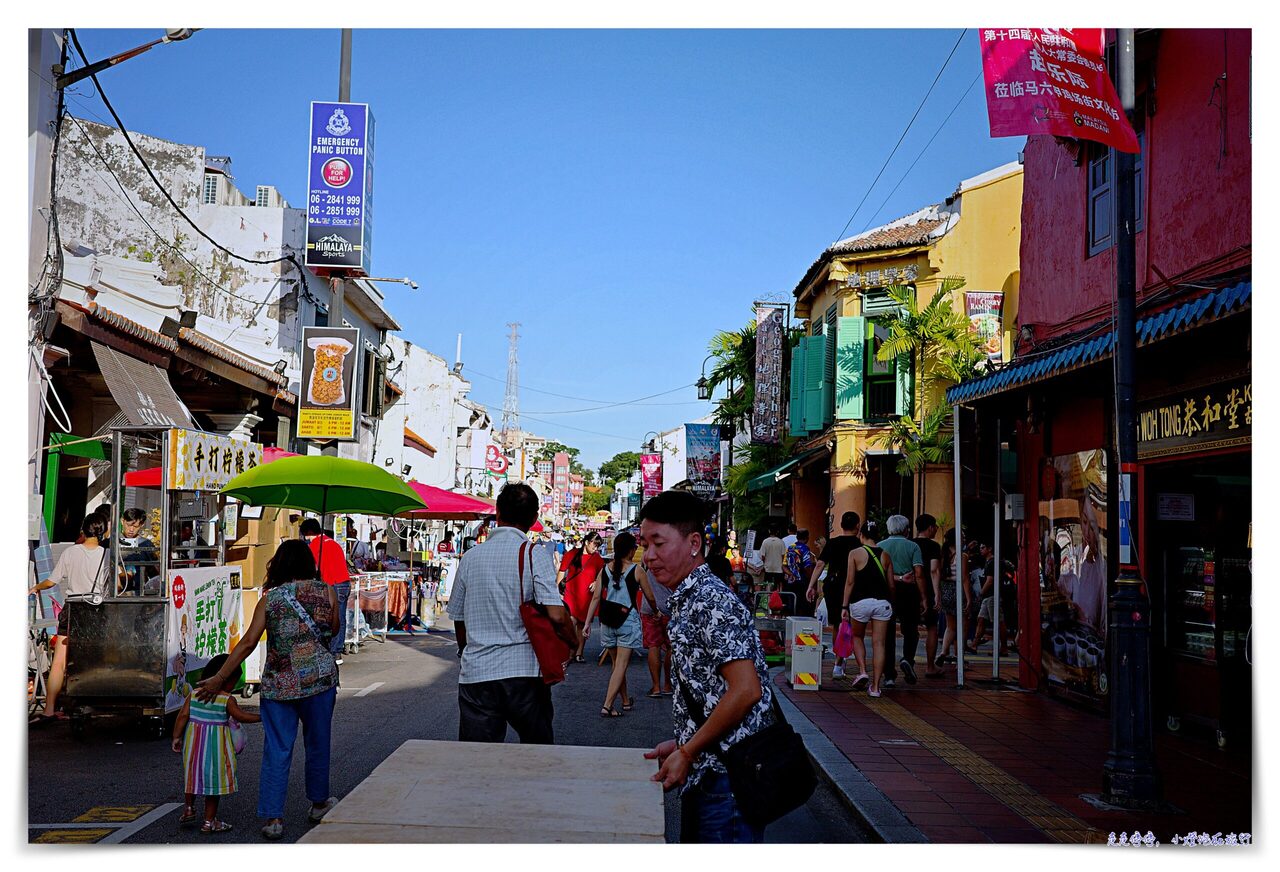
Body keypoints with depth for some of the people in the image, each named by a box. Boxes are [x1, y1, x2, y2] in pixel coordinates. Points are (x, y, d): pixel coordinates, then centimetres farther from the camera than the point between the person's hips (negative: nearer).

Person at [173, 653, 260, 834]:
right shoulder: (227, 699, -13)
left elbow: (183, 715, -4)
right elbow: (241, 716, -10)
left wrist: (176, 737, 1)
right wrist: (261, 717, 1)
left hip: (193, 741, 5)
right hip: (215, 745, -5)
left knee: (193, 774, 26)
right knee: (213, 779, 5)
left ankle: (189, 809, 37)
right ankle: (209, 822, 10)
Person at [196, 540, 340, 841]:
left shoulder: (269, 598, -2)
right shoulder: (327, 592, -1)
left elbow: (248, 642, -7)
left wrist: (218, 679, -2)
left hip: (279, 684, 0)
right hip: (320, 679, 1)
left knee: (277, 751, 5)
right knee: (318, 743, 17)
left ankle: (274, 818, 3)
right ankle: (319, 802, 32)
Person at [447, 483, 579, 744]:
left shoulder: (470, 557, 5)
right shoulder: (535, 555, -5)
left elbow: (459, 620, 13)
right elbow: (556, 615, -15)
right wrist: (574, 643, 4)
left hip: (475, 674, 2)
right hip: (524, 673, -2)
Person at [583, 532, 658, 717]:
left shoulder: (605, 569, 3)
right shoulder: (636, 570, -6)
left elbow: (596, 597, 0)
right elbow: (650, 598, 1)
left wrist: (587, 622, 2)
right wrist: (656, 611, 22)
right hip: (628, 619, -5)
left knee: (617, 663, 18)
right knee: (621, 665, -3)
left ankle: (626, 701, 31)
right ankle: (607, 706, -12)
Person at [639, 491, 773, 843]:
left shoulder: (711, 600, -17)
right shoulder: (686, 603, 14)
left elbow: (745, 691, -23)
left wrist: (686, 753, -16)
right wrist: (682, 744, 12)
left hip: (728, 777, -10)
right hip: (703, 774, 10)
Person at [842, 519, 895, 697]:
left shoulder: (855, 553, -2)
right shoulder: (885, 555, 7)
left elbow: (850, 582, -4)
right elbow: (891, 584, 8)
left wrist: (845, 606, 0)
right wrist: (892, 604, 20)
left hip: (860, 601, -2)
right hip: (882, 601, 2)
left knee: (857, 637, 21)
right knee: (879, 643, 3)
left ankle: (862, 671, 3)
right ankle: (875, 686, 1)